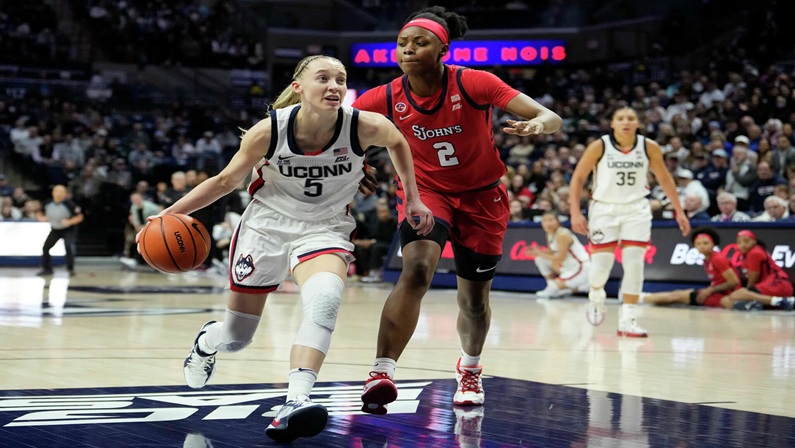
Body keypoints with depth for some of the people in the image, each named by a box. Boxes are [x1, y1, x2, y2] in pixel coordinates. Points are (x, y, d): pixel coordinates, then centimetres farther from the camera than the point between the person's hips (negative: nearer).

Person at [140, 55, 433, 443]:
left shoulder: (364, 127, -20)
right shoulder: (269, 131, -20)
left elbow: (398, 143, 5)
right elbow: (225, 181, -5)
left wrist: (413, 201, 5)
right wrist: (169, 214, -13)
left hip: (324, 228, 0)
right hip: (268, 222, 0)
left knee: (325, 301, -34)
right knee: (236, 336, 11)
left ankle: (294, 403, -40)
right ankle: (207, 341, 49)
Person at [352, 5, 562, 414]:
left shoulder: (473, 84, -22)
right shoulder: (388, 97, -15)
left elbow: (551, 118, -25)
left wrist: (539, 124, -49)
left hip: (481, 196, 0)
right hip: (426, 191, 0)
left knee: (474, 299, 10)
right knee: (417, 271, -30)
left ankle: (469, 368, 42)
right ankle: (382, 371, -33)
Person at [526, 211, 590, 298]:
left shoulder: (562, 235, -23)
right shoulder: (549, 235, 4)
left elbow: (560, 259, -22)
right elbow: (551, 252, 7)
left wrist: (540, 254, -14)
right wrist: (538, 252, -10)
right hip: (568, 267, 9)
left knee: (557, 285, -22)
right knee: (540, 260, 3)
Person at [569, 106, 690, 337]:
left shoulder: (649, 147, -7)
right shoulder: (599, 147, -13)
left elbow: (664, 178, 6)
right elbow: (578, 178, -6)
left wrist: (679, 210, 5)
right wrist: (575, 212, -14)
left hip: (636, 209, 1)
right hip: (604, 208, -1)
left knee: (634, 263, -10)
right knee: (601, 264, -4)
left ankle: (627, 319, -4)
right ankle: (596, 297, 31)